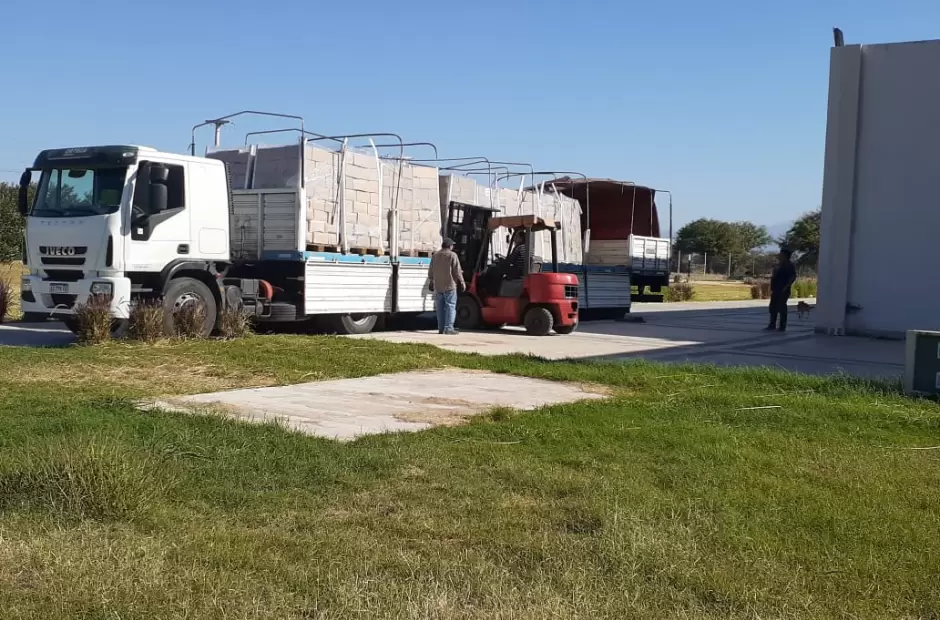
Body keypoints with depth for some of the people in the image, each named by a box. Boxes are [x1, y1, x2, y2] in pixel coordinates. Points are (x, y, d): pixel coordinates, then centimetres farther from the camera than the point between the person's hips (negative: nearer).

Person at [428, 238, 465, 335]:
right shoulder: (452, 255, -8)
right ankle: (448, 328, -12)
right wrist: (461, 281, 2)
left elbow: (430, 271, 16)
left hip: (437, 286, 6)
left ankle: (441, 328, 11)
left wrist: (432, 281, 29)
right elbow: (457, 271, -9)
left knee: (440, 308, 10)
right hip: (449, 286, -6)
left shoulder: (435, 255, 10)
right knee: (450, 306, -4)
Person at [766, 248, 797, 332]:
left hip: (783, 290, -9)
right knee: (773, 307, 8)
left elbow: (793, 277, -14)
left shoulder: (789, 265, -7)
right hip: (776, 290, 9)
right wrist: (772, 288, 17)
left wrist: (787, 286, -21)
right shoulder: (778, 265, 19)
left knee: (781, 307, -7)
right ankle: (772, 325, 14)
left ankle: (782, 326, -2)